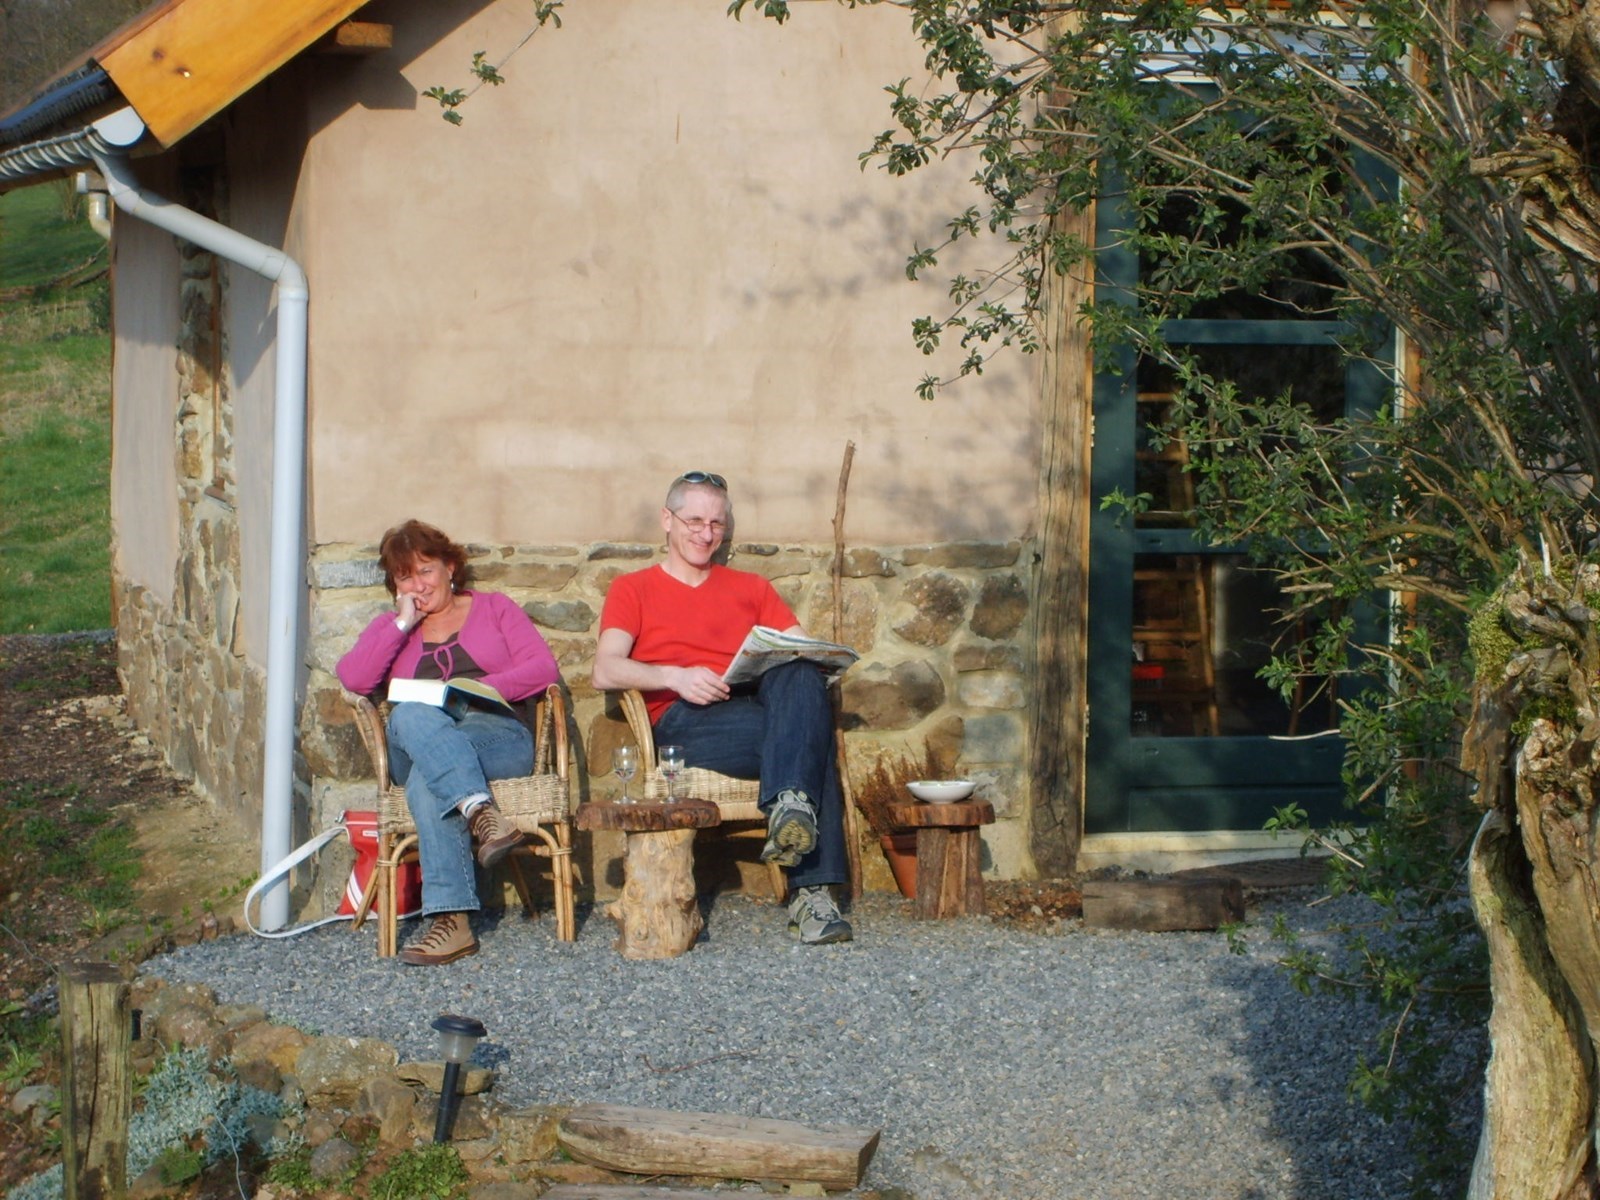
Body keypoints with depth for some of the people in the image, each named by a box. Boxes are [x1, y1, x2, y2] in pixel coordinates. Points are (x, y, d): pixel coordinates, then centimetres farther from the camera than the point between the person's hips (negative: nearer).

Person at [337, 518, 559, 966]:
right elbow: (353, 678, 6)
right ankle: (480, 811, -56)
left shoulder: (494, 608, 21)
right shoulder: (390, 628, 27)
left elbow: (543, 668, 4)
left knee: (426, 780, -37)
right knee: (410, 715, -37)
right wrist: (404, 623, 4)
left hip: (498, 735, -2)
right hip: (412, 749, 2)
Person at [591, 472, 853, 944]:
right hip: (682, 721, -3)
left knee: (802, 678, -36)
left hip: (757, 703, 3)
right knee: (811, 735, -34)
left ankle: (789, 809, -52)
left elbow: (802, 650, 19)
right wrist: (675, 677, -17)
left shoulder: (751, 588, 32)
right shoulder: (632, 590, 20)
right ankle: (811, 888, -44)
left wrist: (800, 666, -8)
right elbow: (605, 671, 2)